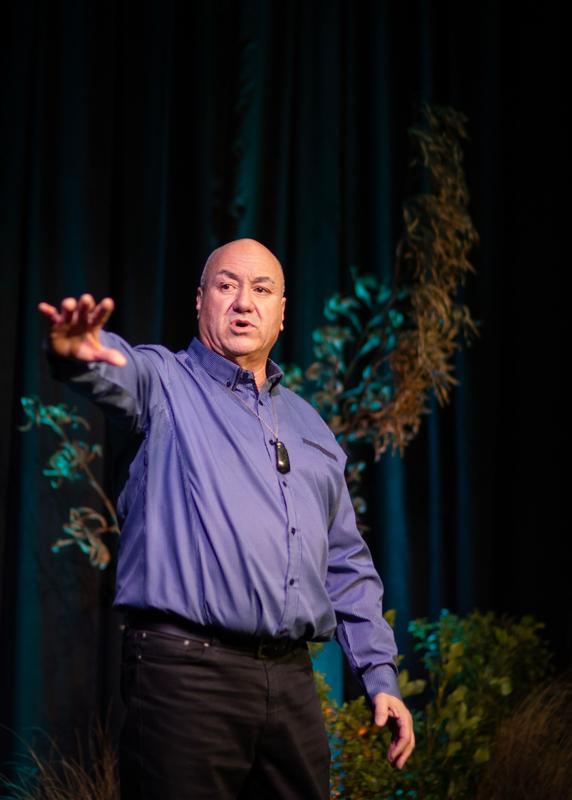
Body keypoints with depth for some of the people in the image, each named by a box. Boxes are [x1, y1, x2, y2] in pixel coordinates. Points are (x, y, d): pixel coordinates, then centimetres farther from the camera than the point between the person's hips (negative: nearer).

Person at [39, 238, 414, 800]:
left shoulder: (309, 426, 21)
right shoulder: (165, 383, 4)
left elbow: (347, 564, 23)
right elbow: (118, 374, -22)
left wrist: (379, 676, 15)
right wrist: (78, 354, -47)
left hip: (291, 681, 6)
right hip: (184, 672, -5)